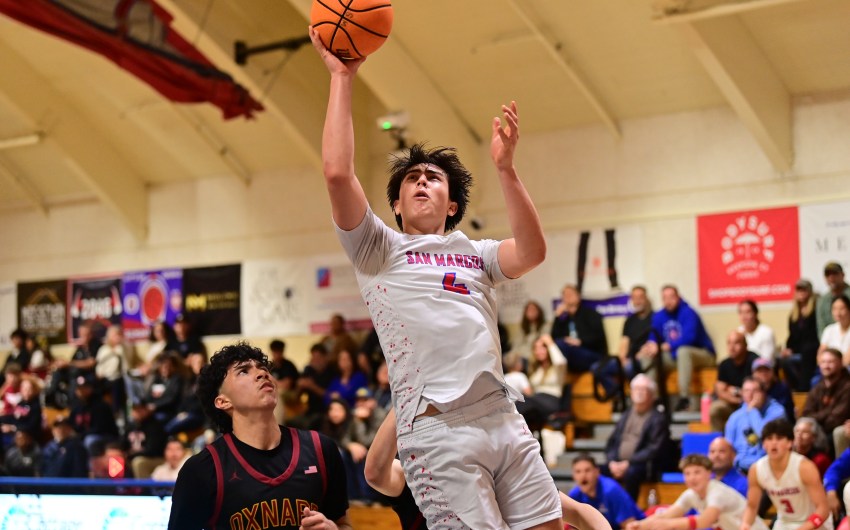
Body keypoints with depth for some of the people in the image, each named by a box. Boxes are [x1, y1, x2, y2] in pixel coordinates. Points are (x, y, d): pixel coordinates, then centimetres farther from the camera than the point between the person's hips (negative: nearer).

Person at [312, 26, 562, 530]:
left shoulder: (475, 253, 23)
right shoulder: (378, 249, 13)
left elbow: (532, 252, 1)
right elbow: (338, 173, -3)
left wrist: (506, 168, -5)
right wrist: (342, 78, 1)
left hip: (505, 419, 5)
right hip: (438, 429, -4)